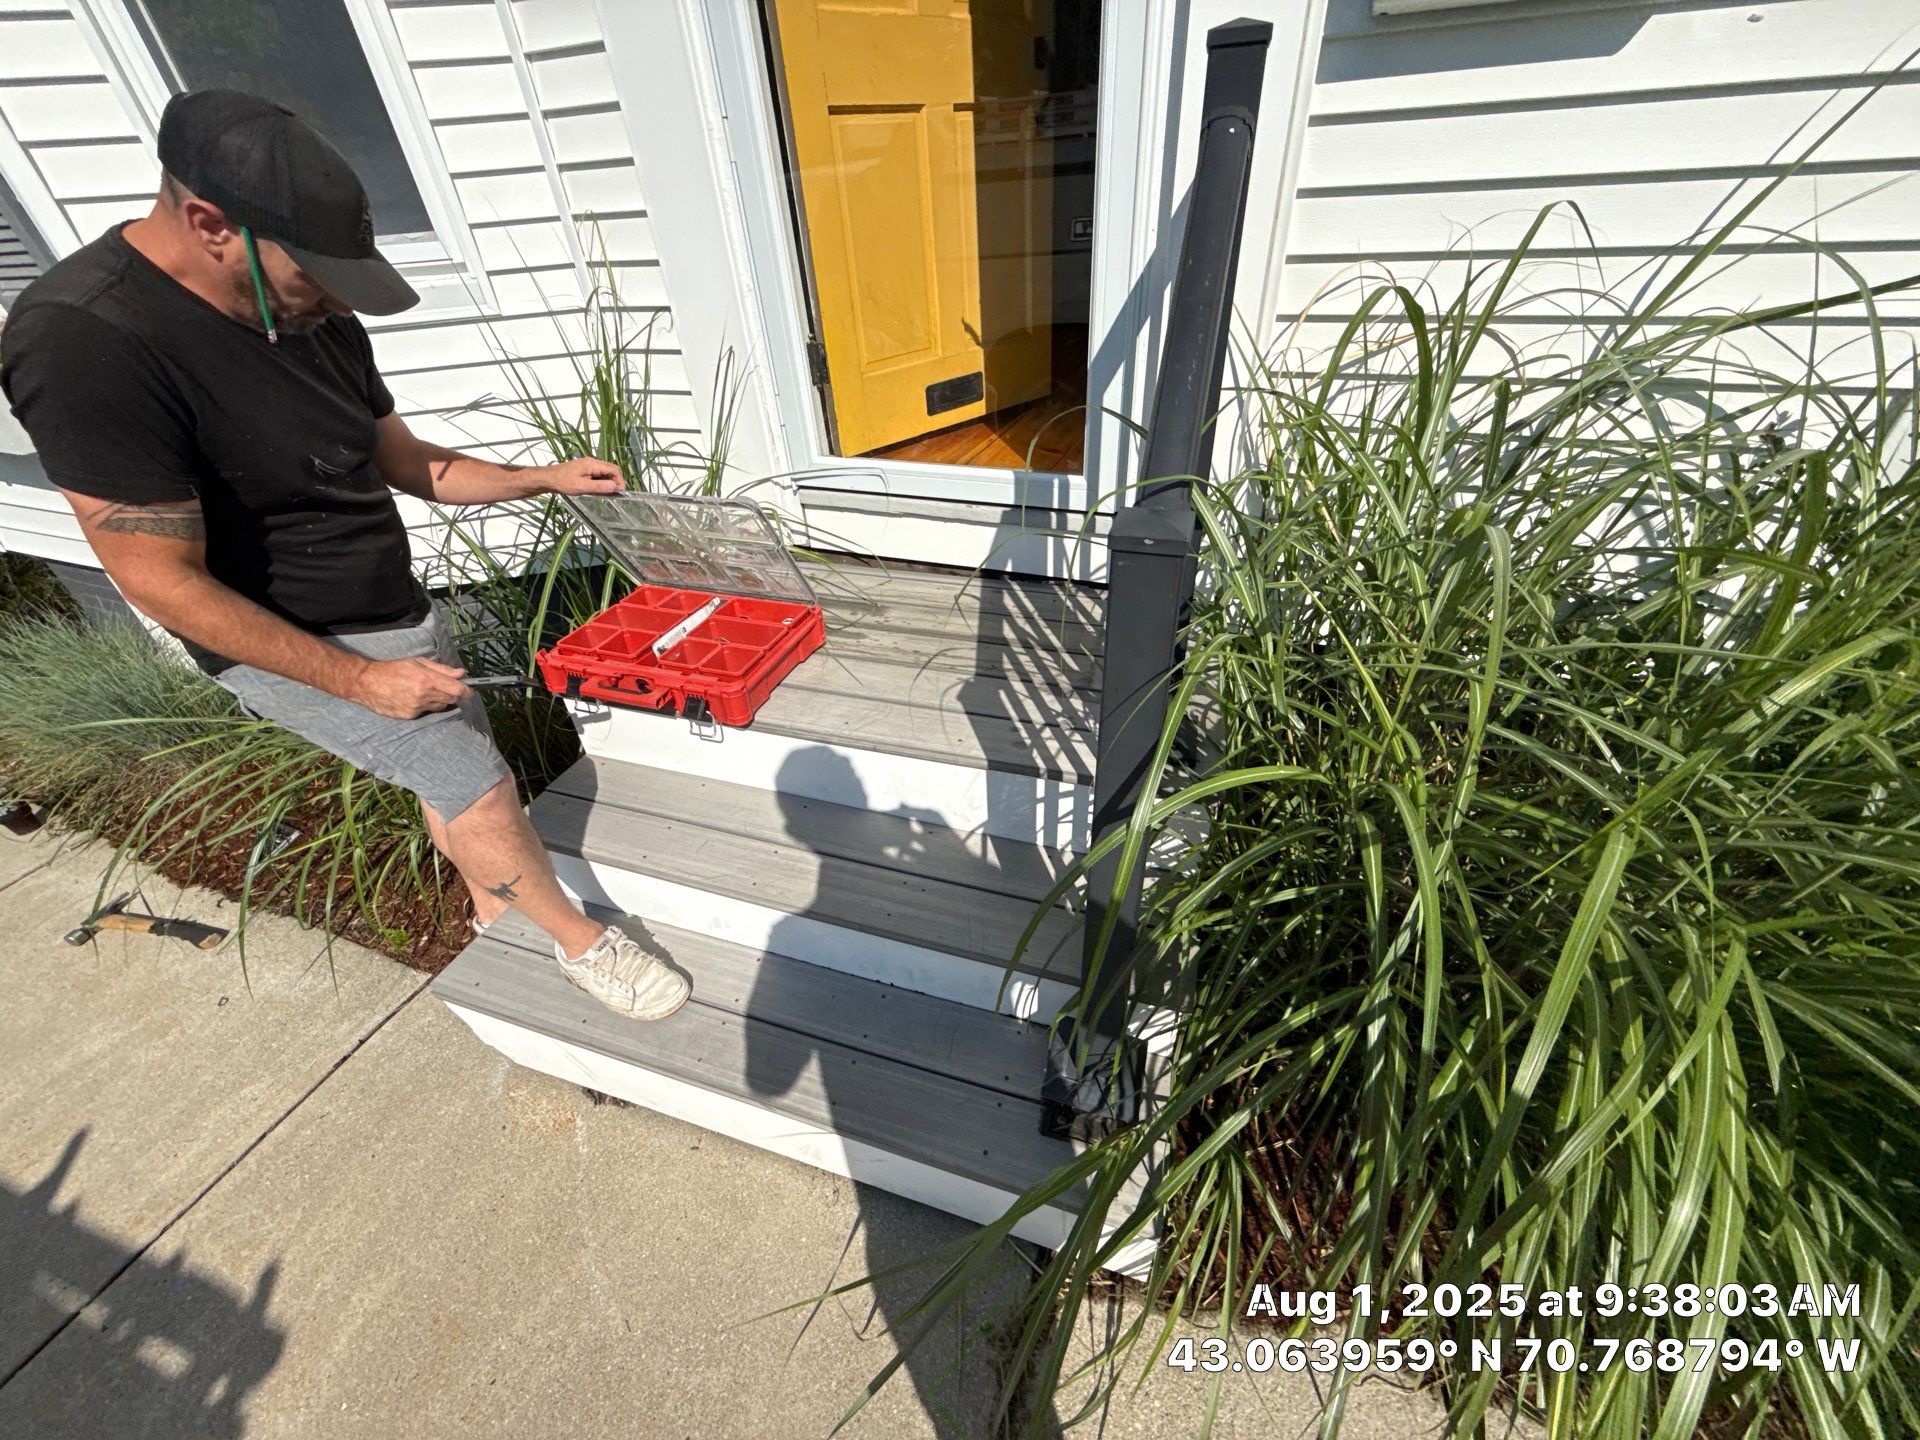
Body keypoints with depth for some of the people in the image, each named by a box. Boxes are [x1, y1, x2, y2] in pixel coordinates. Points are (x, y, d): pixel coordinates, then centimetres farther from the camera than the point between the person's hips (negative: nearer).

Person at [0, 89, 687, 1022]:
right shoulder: (88, 344, -23)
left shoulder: (313, 318, 0)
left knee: (458, 780, 17)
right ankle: (583, 944, 12)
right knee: (481, 793, -10)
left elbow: (406, 462, 11)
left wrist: (546, 478, 3)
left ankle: (493, 916, 41)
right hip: (289, 649, -7)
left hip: (398, 614, 8)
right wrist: (356, 678, -21)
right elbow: (163, 582, -23)